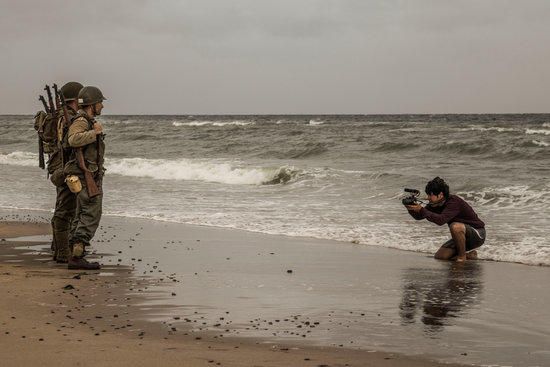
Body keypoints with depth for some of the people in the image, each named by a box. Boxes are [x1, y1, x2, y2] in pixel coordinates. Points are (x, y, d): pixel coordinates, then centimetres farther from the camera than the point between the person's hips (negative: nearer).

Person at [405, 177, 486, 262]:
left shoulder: (454, 202, -28)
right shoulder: (435, 204, -2)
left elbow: (440, 220, -41)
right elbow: (419, 216, 0)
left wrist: (421, 210, -39)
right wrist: (411, 209, -21)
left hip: (478, 235, -8)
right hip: (463, 237, 8)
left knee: (455, 226, -37)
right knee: (440, 256, -3)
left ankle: (462, 257, -17)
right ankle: (469, 254, 14)